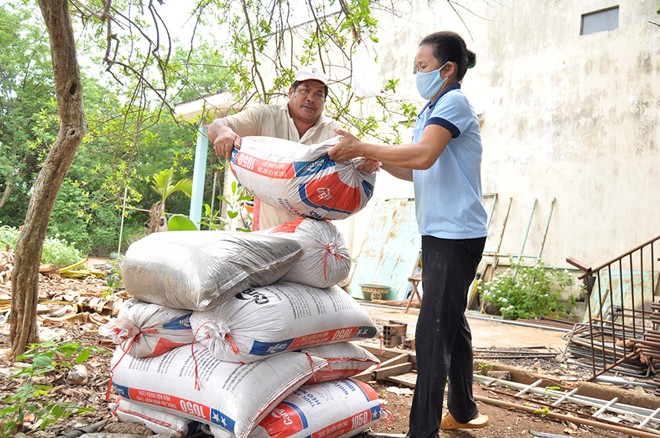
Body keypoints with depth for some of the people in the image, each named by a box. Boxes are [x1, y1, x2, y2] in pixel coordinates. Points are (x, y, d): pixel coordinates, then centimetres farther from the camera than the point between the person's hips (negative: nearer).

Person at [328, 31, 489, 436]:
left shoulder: (454, 102, -10)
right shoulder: (430, 111, 18)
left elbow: (424, 156, -25)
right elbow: (417, 171, 19)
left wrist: (363, 147, -20)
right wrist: (379, 159, 4)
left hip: (456, 234, -10)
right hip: (439, 233, 10)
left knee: (433, 334, -10)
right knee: (451, 323, 18)